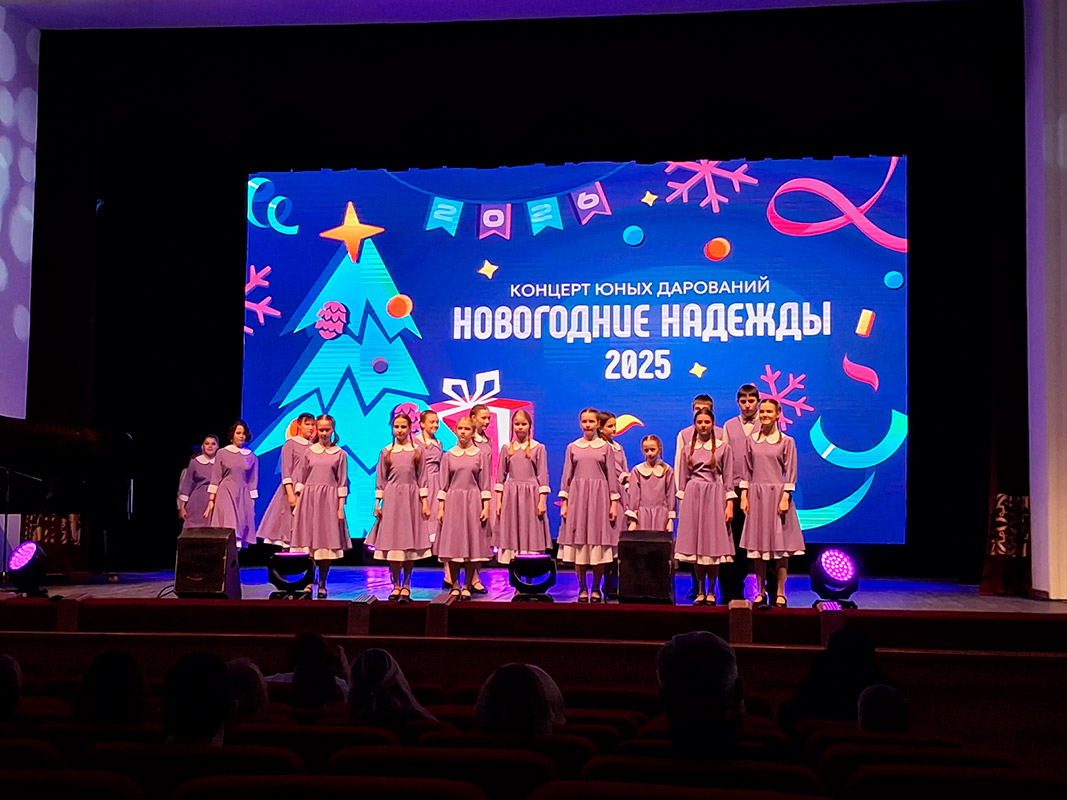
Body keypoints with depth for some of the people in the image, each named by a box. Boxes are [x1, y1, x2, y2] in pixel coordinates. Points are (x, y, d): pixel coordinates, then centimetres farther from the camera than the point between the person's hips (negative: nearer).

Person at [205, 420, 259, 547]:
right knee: (227, 531, -13)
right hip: (225, 494, -2)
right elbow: (215, 479, 3)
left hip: (243, 497, 2)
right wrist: (211, 500, -3)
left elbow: (253, 482, 10)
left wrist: (252, 503, 5)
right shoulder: (222, 453, 5)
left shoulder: (252, 457, 10)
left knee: (241, 526, -4)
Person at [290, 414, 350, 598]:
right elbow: (300, 479, 9)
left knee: (327, 541, 1)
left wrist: (341, 507, -3)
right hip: (309, 499, 1)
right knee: (308, 541, 0)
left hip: (329, 500, -1)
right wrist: (298, 502, 2)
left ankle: (322, 584, 8)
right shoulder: (309, 451, 9)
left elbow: (342, 482, 3)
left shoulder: (340, 454, 4)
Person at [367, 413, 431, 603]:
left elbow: (421, 478, 6)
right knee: (392, 542, 1)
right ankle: (396, 585, 10)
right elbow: (381, 480, 7)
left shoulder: (417, 451, 6)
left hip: (411, 498, 0)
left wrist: (424, 502, 0)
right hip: (391, 498, 0)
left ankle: (406, 586, 4)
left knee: (410, 543, -1)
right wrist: (377, 502, 1)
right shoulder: (386, 452, 6)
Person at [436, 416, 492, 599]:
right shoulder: (448, 456, 7)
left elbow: (485, 483, 3)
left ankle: (467, 586, 8)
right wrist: (441, 507, 0)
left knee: (471, 543, 0)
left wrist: (486, 506, -4)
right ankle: (455, 585, 9)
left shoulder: (480, 455, 4)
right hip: (453, 501, 1)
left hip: (473, 502, -1)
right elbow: (444, 484, 6)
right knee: (453, 543, 0)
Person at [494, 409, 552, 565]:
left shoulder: (538, 448, 2)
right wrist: (498, 500, 3)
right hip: (510, 495, 2)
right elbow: (501, 475, 9)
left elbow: (543, 475, -1)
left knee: (531, 530, -2)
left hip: (531, 495, -2)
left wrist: (542, 500, -7)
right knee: (512, 530, 2)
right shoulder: (506, 448, 9)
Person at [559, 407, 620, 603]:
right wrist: (564, 502, 1)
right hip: (577, 495, 1)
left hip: (599, 496, -1)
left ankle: (596, 588, 7)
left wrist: (614, 502, 0)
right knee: (579, 542, 1)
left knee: (599, 542, -1)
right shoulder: (572, 447, 8)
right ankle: (582, 588, 8)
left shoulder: (605, 447, 6)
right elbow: (567, 475, 7)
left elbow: (612, 475, 5)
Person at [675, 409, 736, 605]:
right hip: (692, 496, 2)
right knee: (695, 544, 2)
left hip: (714, 497, -2)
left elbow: (728, 478, 1)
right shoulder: (688, 448, 9)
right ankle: (700, 591, 9)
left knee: (713, 544, -2)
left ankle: (711, 592, 6)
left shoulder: (723, 447, 3)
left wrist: (729, 504, -5)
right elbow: (683, 477, 12)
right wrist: (681, 502, 5)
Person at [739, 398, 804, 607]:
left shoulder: (786, 441, 0)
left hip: (777, 494, -3)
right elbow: (747, 470, 10)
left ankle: (780, 593, 5)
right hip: (756, 495, 3)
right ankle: (760, 592, 13)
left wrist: (785, 497, -11)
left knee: (780, 543, -1)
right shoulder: (751, 440, 9)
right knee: (757, 543, 5)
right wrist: (744, 495, 3)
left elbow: (790, 472, -3)